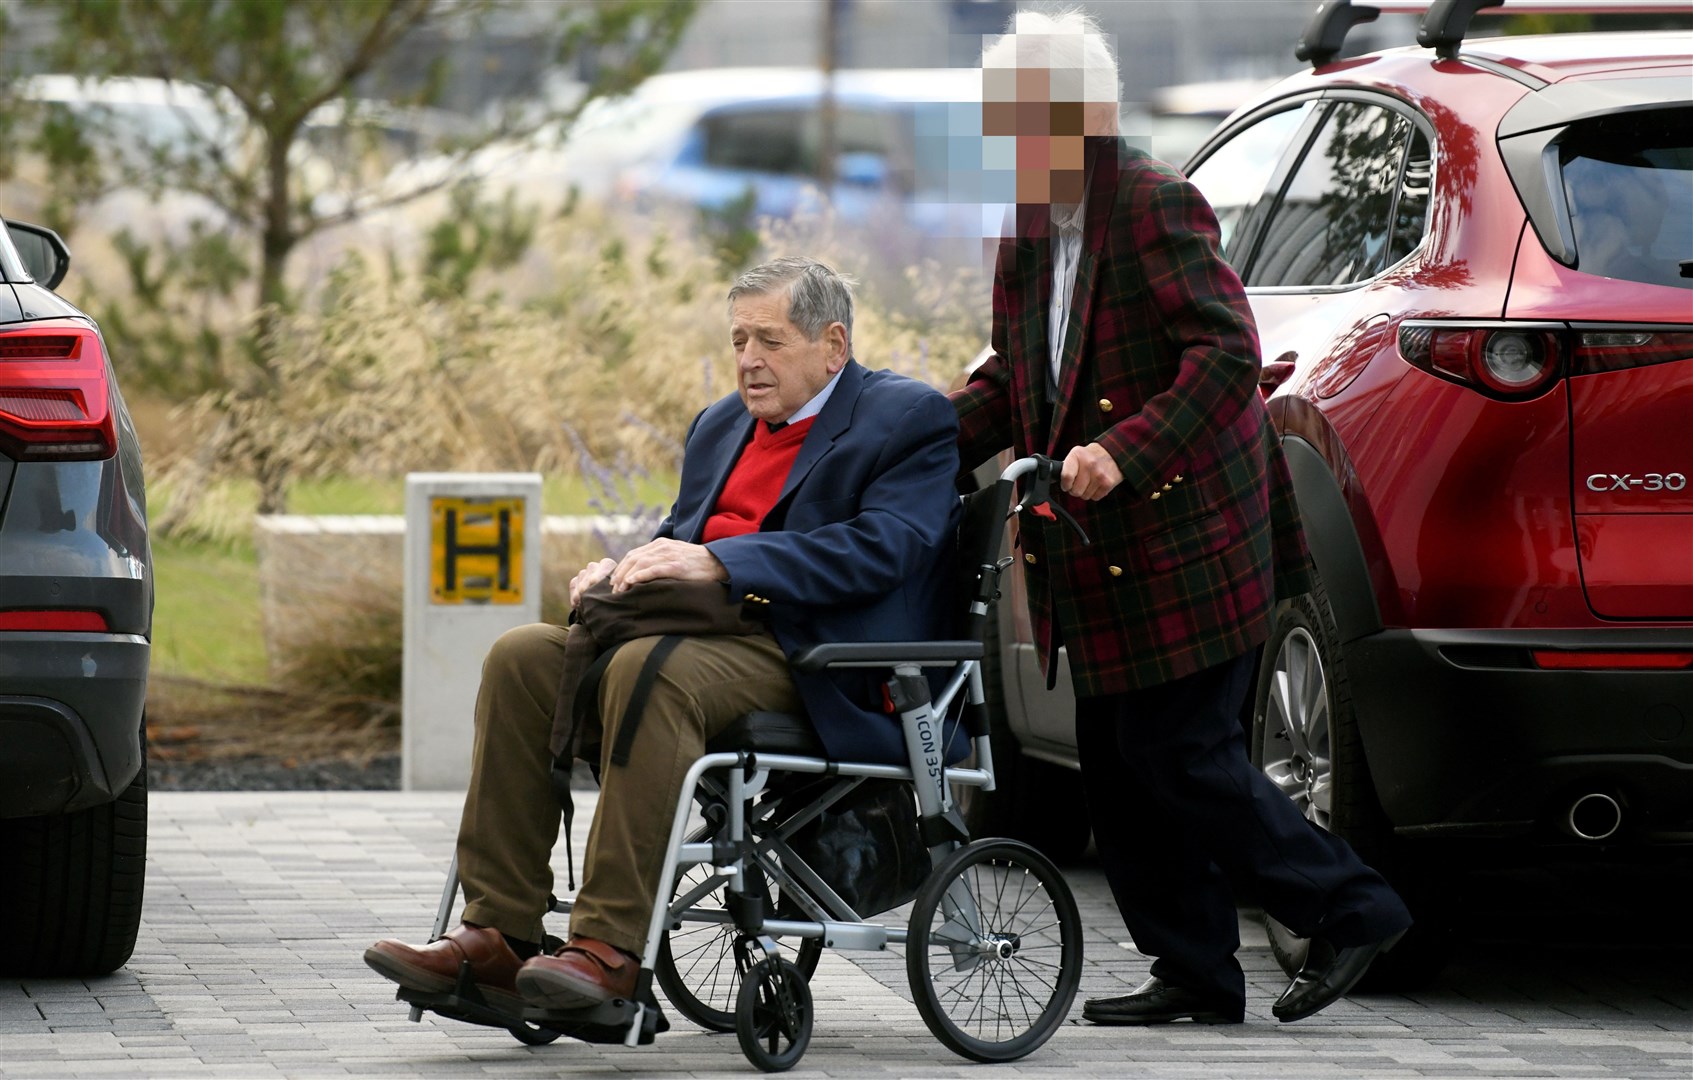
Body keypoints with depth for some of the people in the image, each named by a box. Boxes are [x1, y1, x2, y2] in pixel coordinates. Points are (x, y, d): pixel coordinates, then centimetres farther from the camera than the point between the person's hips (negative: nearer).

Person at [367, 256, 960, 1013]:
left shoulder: (911, 421, 0)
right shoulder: (720, 427, 26)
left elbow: (879, 548, -15)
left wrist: (717, 562, -23)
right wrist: (623, 572, 0)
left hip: (810, 660, -8)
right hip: (706, 631, 8)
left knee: (651, 669, -35)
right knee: (523, 657, -14)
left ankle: (611, 947, -38)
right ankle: (497, 936, -20)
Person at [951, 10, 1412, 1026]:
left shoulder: (1157, 206, -14)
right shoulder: (1032, 230, 12)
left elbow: (1228, 354, -21)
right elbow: (1015, 380, 21)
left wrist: (1127, 450, -31)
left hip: (1186, 544, -9)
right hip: (1104, 554, 9)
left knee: (1182, 758, -9)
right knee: (1121, 766, 9)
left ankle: (1350, 907, 3)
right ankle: (1196, 970, 17)